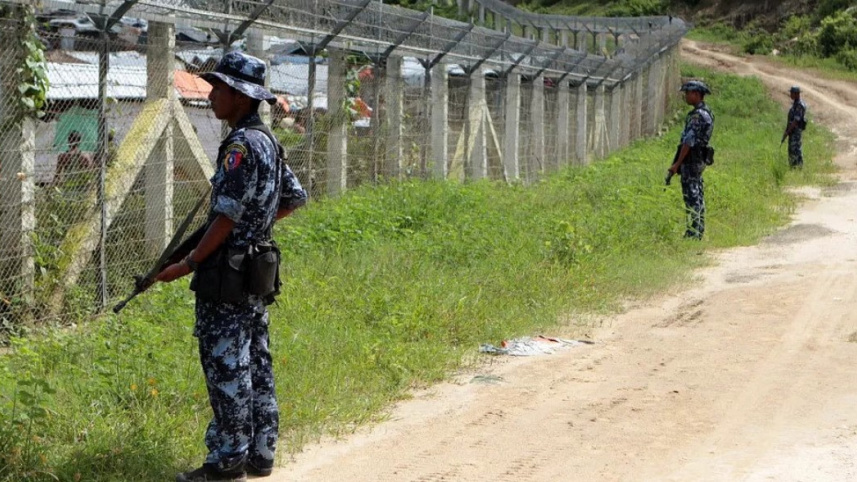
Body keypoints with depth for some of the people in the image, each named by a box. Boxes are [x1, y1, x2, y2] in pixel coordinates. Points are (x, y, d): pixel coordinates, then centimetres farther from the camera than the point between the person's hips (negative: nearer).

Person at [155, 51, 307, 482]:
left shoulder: (241, 144, -16)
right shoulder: (267, 141, 13)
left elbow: (227, 216, -20)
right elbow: (295, 198, 23)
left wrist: (189, 264, -17)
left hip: (228, 272, -10)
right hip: (257, 272, 10)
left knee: (225, 366, -5)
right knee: (256, 364, 12)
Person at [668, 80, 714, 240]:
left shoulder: (697, 115, -18)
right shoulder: (707, 113, 13)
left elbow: (689, 141, -21)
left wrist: (677, 163, -19)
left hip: (690, 160, -10)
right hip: (700, 159, 10)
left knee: (691, 197, -8)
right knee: (698, 196, 13)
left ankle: (693, 233, -8)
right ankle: (699, 231, 18)